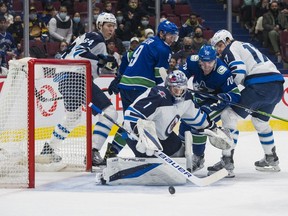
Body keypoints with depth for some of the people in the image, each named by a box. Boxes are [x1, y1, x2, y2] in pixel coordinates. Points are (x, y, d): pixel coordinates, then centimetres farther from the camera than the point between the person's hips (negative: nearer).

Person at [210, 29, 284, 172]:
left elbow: (239, 72, -10)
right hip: (277, 85, 9)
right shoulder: (245, 46, 31)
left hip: (260, 86, -9)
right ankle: (271, 159, 33)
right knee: (260, 121, 27)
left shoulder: (230, 49, 4)